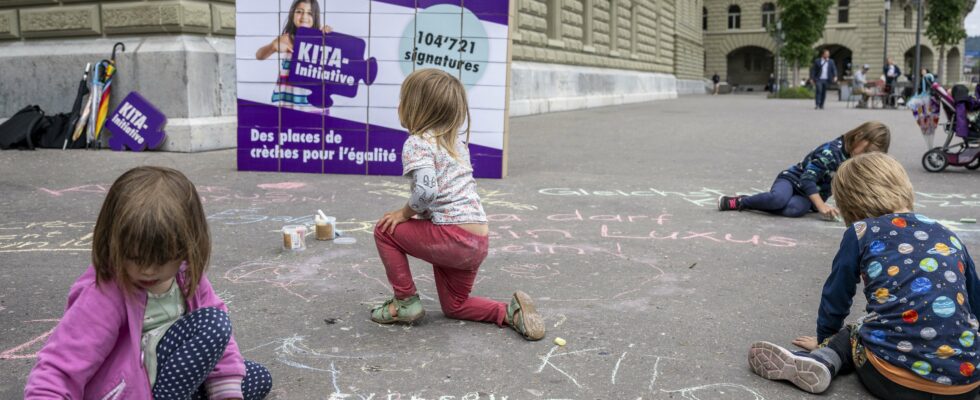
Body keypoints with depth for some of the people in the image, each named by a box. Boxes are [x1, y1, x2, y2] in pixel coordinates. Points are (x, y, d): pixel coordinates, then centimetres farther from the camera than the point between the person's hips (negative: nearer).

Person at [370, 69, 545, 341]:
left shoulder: (417, 143, -8)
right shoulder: (457, 143, 19)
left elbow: (426, 190, -24)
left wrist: (405, 213, -7)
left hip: (453, 235, -9)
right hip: (479, 243, 9)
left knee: (385, 230, 8)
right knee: (454, 306, 24)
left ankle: (405, 301, 11)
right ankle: (510, 312, 6)